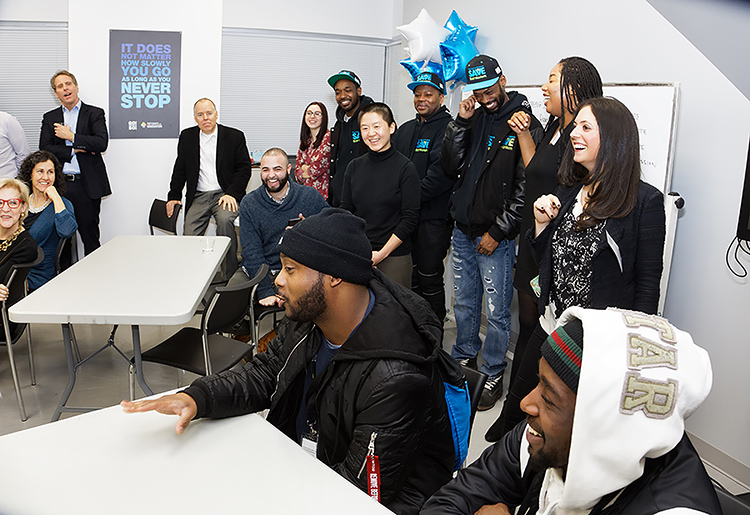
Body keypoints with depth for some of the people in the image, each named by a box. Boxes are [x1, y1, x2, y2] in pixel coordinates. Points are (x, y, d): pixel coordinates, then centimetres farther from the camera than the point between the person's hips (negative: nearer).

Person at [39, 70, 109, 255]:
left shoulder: (94, 114, 5)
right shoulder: (50, 118, 13)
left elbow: (101, 143, -10)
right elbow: (44, 149, 2)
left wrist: (71, 137, -11)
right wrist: (74, 150, -8)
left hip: (87, 185, -3)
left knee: (90, 236, 2)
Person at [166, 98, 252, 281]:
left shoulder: (234, 136, 2)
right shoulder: (187, 137, 12)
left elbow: (244, 168, 0)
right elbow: (180, 169, 19)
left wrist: (231, 194, -12)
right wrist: (174, 196, 12)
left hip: (225, 194, -3)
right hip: (198, 197, 3)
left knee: (225, 220, -32)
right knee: (190, 235, -17)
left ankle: (229, 277, -22)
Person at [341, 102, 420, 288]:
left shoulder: (405, 168, -7)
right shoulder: (354, 167, 7)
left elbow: (410, 218, -9)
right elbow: (346, 210, 9)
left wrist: (381, 253, -12)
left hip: (394, 256, -3)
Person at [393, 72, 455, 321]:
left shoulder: (448, 128, -8)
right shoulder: (405, 130, 17)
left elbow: (441, 173, -19)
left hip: (433, 218, -7)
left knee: (430, 278, 0)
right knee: (409, 276, 15)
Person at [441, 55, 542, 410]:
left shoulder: (526, 125, -10)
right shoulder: (474, 119, 8)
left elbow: (526, 189, -13)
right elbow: (451, 167, 1)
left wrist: (497, 232, -13)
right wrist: (460, 122, -8)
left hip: (496, 237, -6)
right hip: (463, 231, 6)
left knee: (496, 313, 3)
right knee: (463, 303, 18)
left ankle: (493, 375, 19)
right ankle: (464, 360, 36)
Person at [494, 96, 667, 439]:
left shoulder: (644, 201, -11)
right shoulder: (567, 192, 7)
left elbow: (648, 283, -9)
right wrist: (541, 223, -3)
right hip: (551, 328, 6)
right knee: (514, 411, 16)